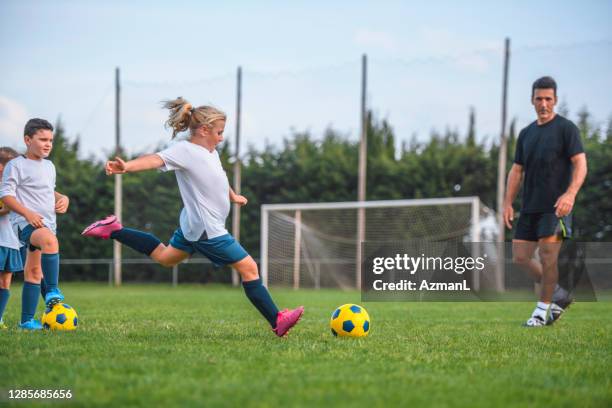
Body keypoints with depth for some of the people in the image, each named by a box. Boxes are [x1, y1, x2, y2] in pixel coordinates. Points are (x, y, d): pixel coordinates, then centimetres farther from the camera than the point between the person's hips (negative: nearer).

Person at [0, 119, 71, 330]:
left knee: (33, 273, 11)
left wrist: (62, 198, 10)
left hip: (47, 224, 8)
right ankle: (52, 291, -37)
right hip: (25, 223, -8)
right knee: (50, 239, -38)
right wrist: (27, 213, -22)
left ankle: (27, 320, 16)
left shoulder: (49, 166, 19)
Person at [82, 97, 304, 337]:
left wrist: (233, 196, 45)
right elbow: (157, 159, -37)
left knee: (164, 257, 29)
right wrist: (127, 167, -54)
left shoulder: (210, 153, 8)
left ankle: (113, 230, 28)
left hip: (193, 225, 10)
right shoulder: (185, 151, -20)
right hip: (207, 230, -10)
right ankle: (277, 322, -3)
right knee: (249, 268, -7)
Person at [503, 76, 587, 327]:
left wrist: (570, 194, -26)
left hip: (555, 206, -7)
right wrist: (508, 203, 8)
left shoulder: (566, 128, -3)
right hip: (530, 207, 7)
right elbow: (517, 170, 18)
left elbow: (580, 163, -11)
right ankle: (560, 295, 19)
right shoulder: (526, 133, 16)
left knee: (548, 254, -10)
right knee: (520, 257, 4)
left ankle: (543, 310, 3)